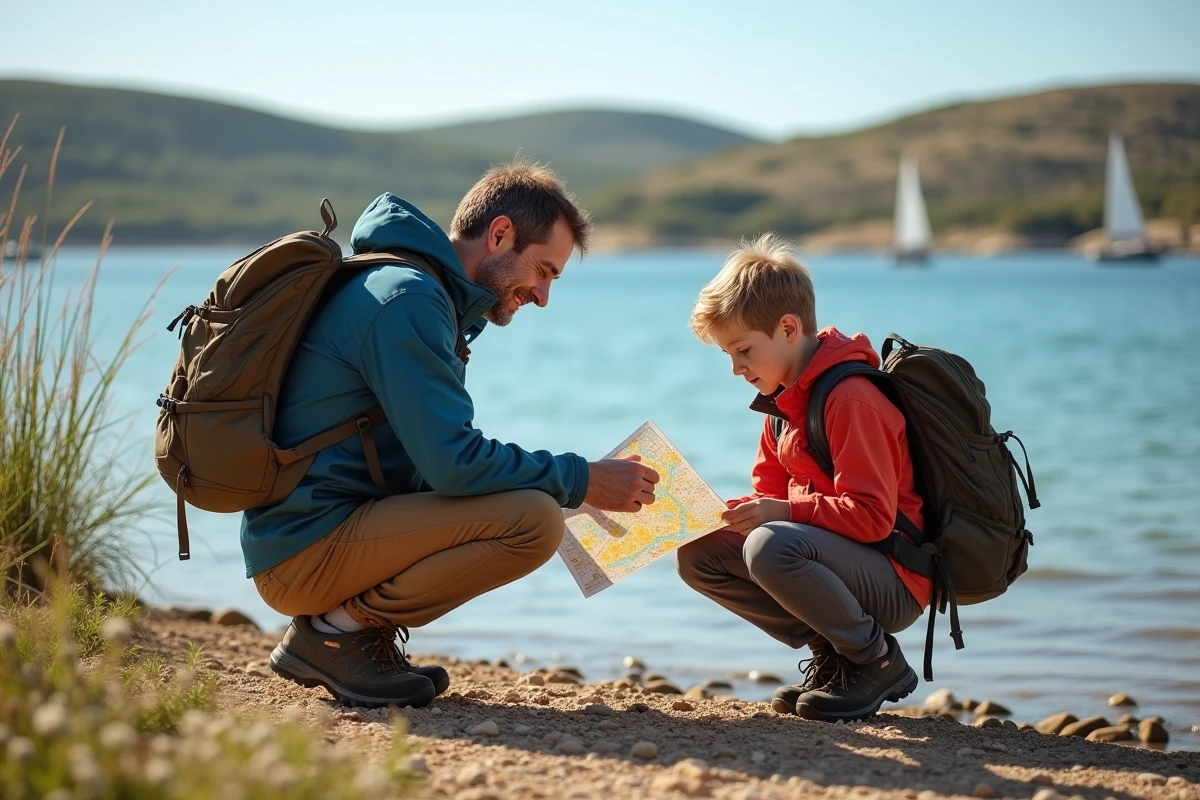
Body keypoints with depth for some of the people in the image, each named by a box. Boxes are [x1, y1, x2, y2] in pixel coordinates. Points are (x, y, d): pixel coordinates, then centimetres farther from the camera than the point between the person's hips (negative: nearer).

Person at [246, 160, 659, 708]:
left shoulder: (431, 297, 17)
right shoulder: (406, 299, -16)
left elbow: (435, 459, 19)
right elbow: (454, 462, -22)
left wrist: (566, 483, 9)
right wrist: (582, 481, -11)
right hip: (307, 551, -11)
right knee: (533, 519, -22)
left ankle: (339, 622, 9)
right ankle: (336, 630, -7)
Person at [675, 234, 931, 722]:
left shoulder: (849, 398, -19)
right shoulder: (784, 400, 12)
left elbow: (872, 515, -25)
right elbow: (770, 495, 16)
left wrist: (785, 511, -27)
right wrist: (723, 513, -3)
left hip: (893, 585, -10)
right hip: (835, 555, 10)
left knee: (772, 547, -36)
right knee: (697, 556, 2)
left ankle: (878, 662, -12)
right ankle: (831, 654, 5)